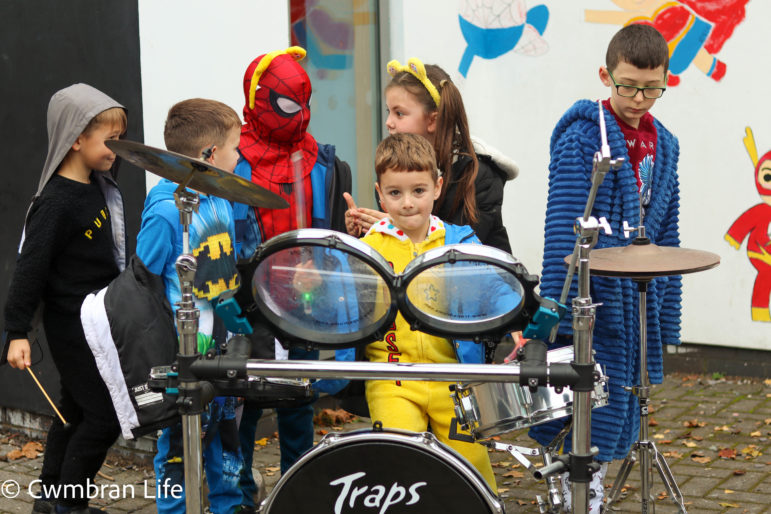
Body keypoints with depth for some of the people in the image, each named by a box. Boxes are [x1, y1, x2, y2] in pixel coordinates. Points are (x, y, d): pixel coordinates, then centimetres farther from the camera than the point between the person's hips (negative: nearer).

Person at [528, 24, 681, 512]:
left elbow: (666, 237, 15)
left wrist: (666, 317, 13)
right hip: (590, 296, -6)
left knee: (619, 417, 12)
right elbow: (563, 231, -14)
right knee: (593, 419, -5)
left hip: (638, 299, 6)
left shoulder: (664, 146, 10)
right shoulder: (582, 137, -10)